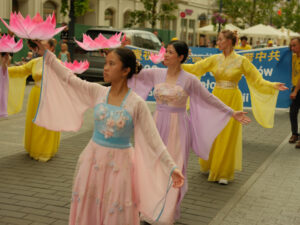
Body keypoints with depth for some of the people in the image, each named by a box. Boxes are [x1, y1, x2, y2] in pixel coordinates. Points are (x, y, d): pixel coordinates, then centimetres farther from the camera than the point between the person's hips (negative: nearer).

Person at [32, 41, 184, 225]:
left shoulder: (136, 103, -14)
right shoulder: (98, 92, -3)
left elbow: (153, 138, -12)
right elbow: (69, 78, 4)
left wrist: (171, 167, -16)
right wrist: (46, 54, 4)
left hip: (118, 163, -3)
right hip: (92, 158, 4)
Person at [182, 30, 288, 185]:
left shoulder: (241, 61, -6)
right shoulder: (215, 59, 4)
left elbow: (256, 79, -3)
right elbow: (194, 68, 8)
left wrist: (273, 86, -16)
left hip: (232, 100, -3)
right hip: (216, 98, 3)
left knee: (227, 136, 0)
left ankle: (224, 173, 12)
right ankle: (209, 165, 30)